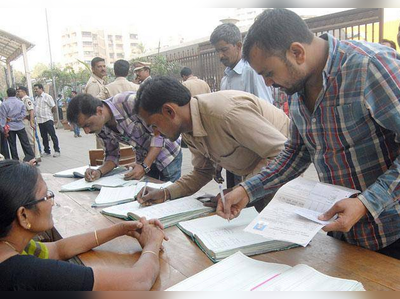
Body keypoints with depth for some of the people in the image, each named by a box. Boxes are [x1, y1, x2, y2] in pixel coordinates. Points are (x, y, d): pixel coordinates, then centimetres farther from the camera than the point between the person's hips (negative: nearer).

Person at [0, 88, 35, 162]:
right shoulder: (21, 103, 0)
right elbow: (23, 114, -6)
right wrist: (14, 119, -4)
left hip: (10, 128, -1)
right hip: (20, 126, 2)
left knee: (12, 145, 8)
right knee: (25, 144, 5)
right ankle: (31, 158, 2)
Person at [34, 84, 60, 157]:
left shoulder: (47, 96, -6)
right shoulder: (36, 98, 13)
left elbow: (54, 107, -8)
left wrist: (50, 113, 5)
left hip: (48, 119, -7)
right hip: (40, 120, 7)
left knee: (53, 135, -3)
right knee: (44, 137, 11)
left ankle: (57, 151, 2)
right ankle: (47, 151, 19)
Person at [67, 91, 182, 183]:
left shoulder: (130, 101, -31)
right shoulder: (100, 126, -9)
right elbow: (112, 154, 2)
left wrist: (144, 167, -31)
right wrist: (99, 172, -18)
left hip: (167, 155, -5)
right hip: (144, 159, 5)